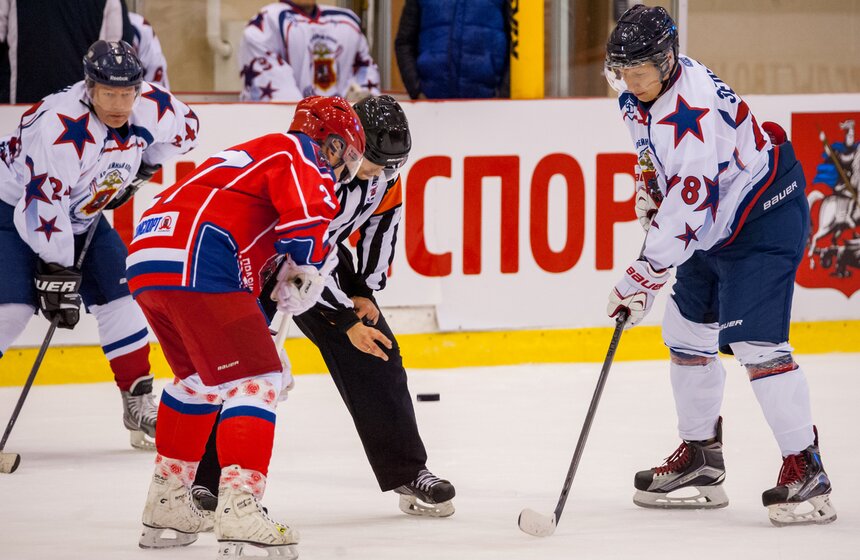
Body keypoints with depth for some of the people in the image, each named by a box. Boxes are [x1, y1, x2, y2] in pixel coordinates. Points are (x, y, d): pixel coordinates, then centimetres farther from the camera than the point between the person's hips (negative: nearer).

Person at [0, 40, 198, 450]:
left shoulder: (150, 107, -15)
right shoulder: (61, 127, -36)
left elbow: (184, 129, 8)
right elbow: (42, 205, -35)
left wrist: (138, 169, 2)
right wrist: (57, 274, -33)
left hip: (81, 215, 7)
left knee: (120, 296, 2)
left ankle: (139, 403, 13)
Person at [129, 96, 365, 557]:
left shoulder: (257, 155, 34)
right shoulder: (301, 153, 5)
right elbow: (307, 213, -17)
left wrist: (261, 339, 33)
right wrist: (308, 267, -3)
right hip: (195, 264, -10)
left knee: (200, 377, 27)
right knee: (255, 379, -8)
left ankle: (166, 504, 33)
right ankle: (239, 508, -21)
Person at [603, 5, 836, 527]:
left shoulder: (692, 110, -31)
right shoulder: (639, 95, -1)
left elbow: (689, 209, -33)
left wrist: (645, 276, -30)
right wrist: (649, 185, 10)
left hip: (765, 216, -11)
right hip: (717, 224, 11)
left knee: (755, 342, -19)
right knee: (686, 328, 14)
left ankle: (806, 469, -16)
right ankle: (701, 457, 25)